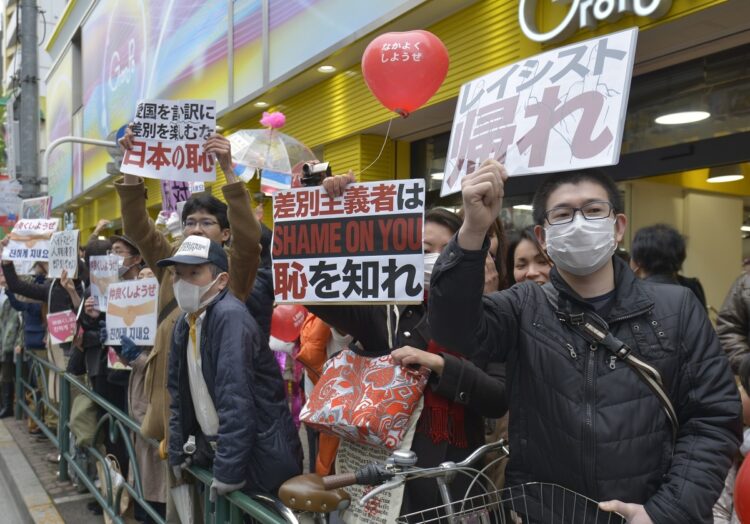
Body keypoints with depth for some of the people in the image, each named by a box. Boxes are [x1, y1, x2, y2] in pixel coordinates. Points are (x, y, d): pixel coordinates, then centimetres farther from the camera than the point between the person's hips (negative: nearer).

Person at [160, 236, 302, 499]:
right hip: (214, 448, 8)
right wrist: (177, 453, 12)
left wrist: (228, 471, -25)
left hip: (261, 458, -7)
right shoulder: (184, 325, 4)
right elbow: (179, 395, 13)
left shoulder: (230, 317, -22)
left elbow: (235, 401, -27)